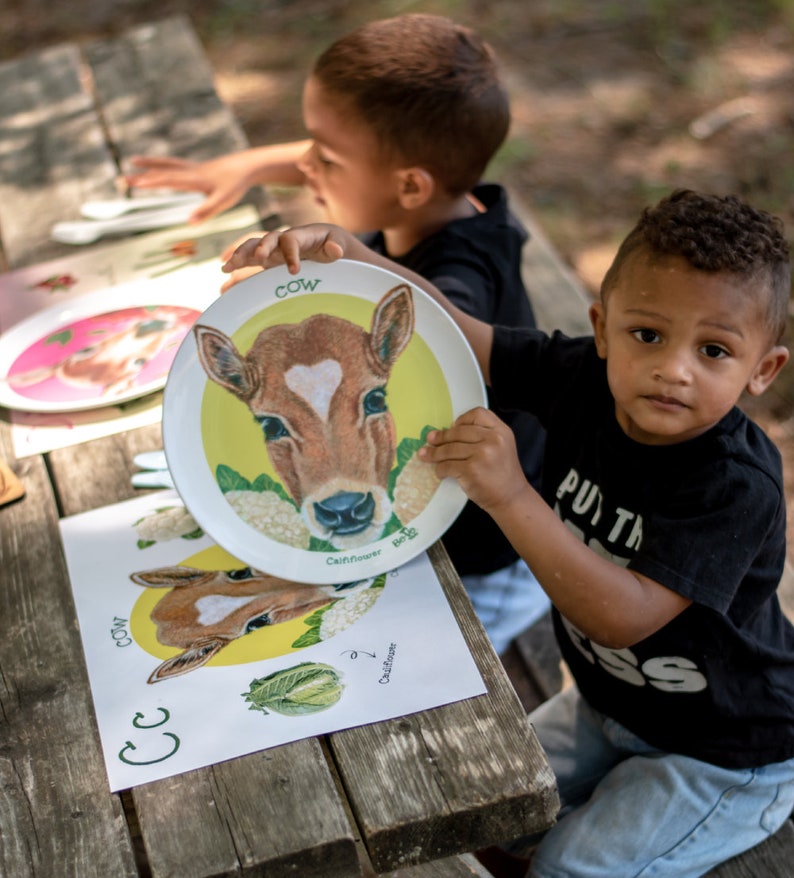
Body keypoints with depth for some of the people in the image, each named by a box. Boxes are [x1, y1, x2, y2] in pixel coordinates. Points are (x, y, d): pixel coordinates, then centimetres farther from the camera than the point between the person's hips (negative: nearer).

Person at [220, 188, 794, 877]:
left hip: (726, 751, -6)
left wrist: (511, 497, -49)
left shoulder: (736, 485, -34)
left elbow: (627, 617, -41)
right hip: (608, 701, 7)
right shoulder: (584, 380, -17)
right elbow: (450, 330, -15)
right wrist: (344, 253, -32)